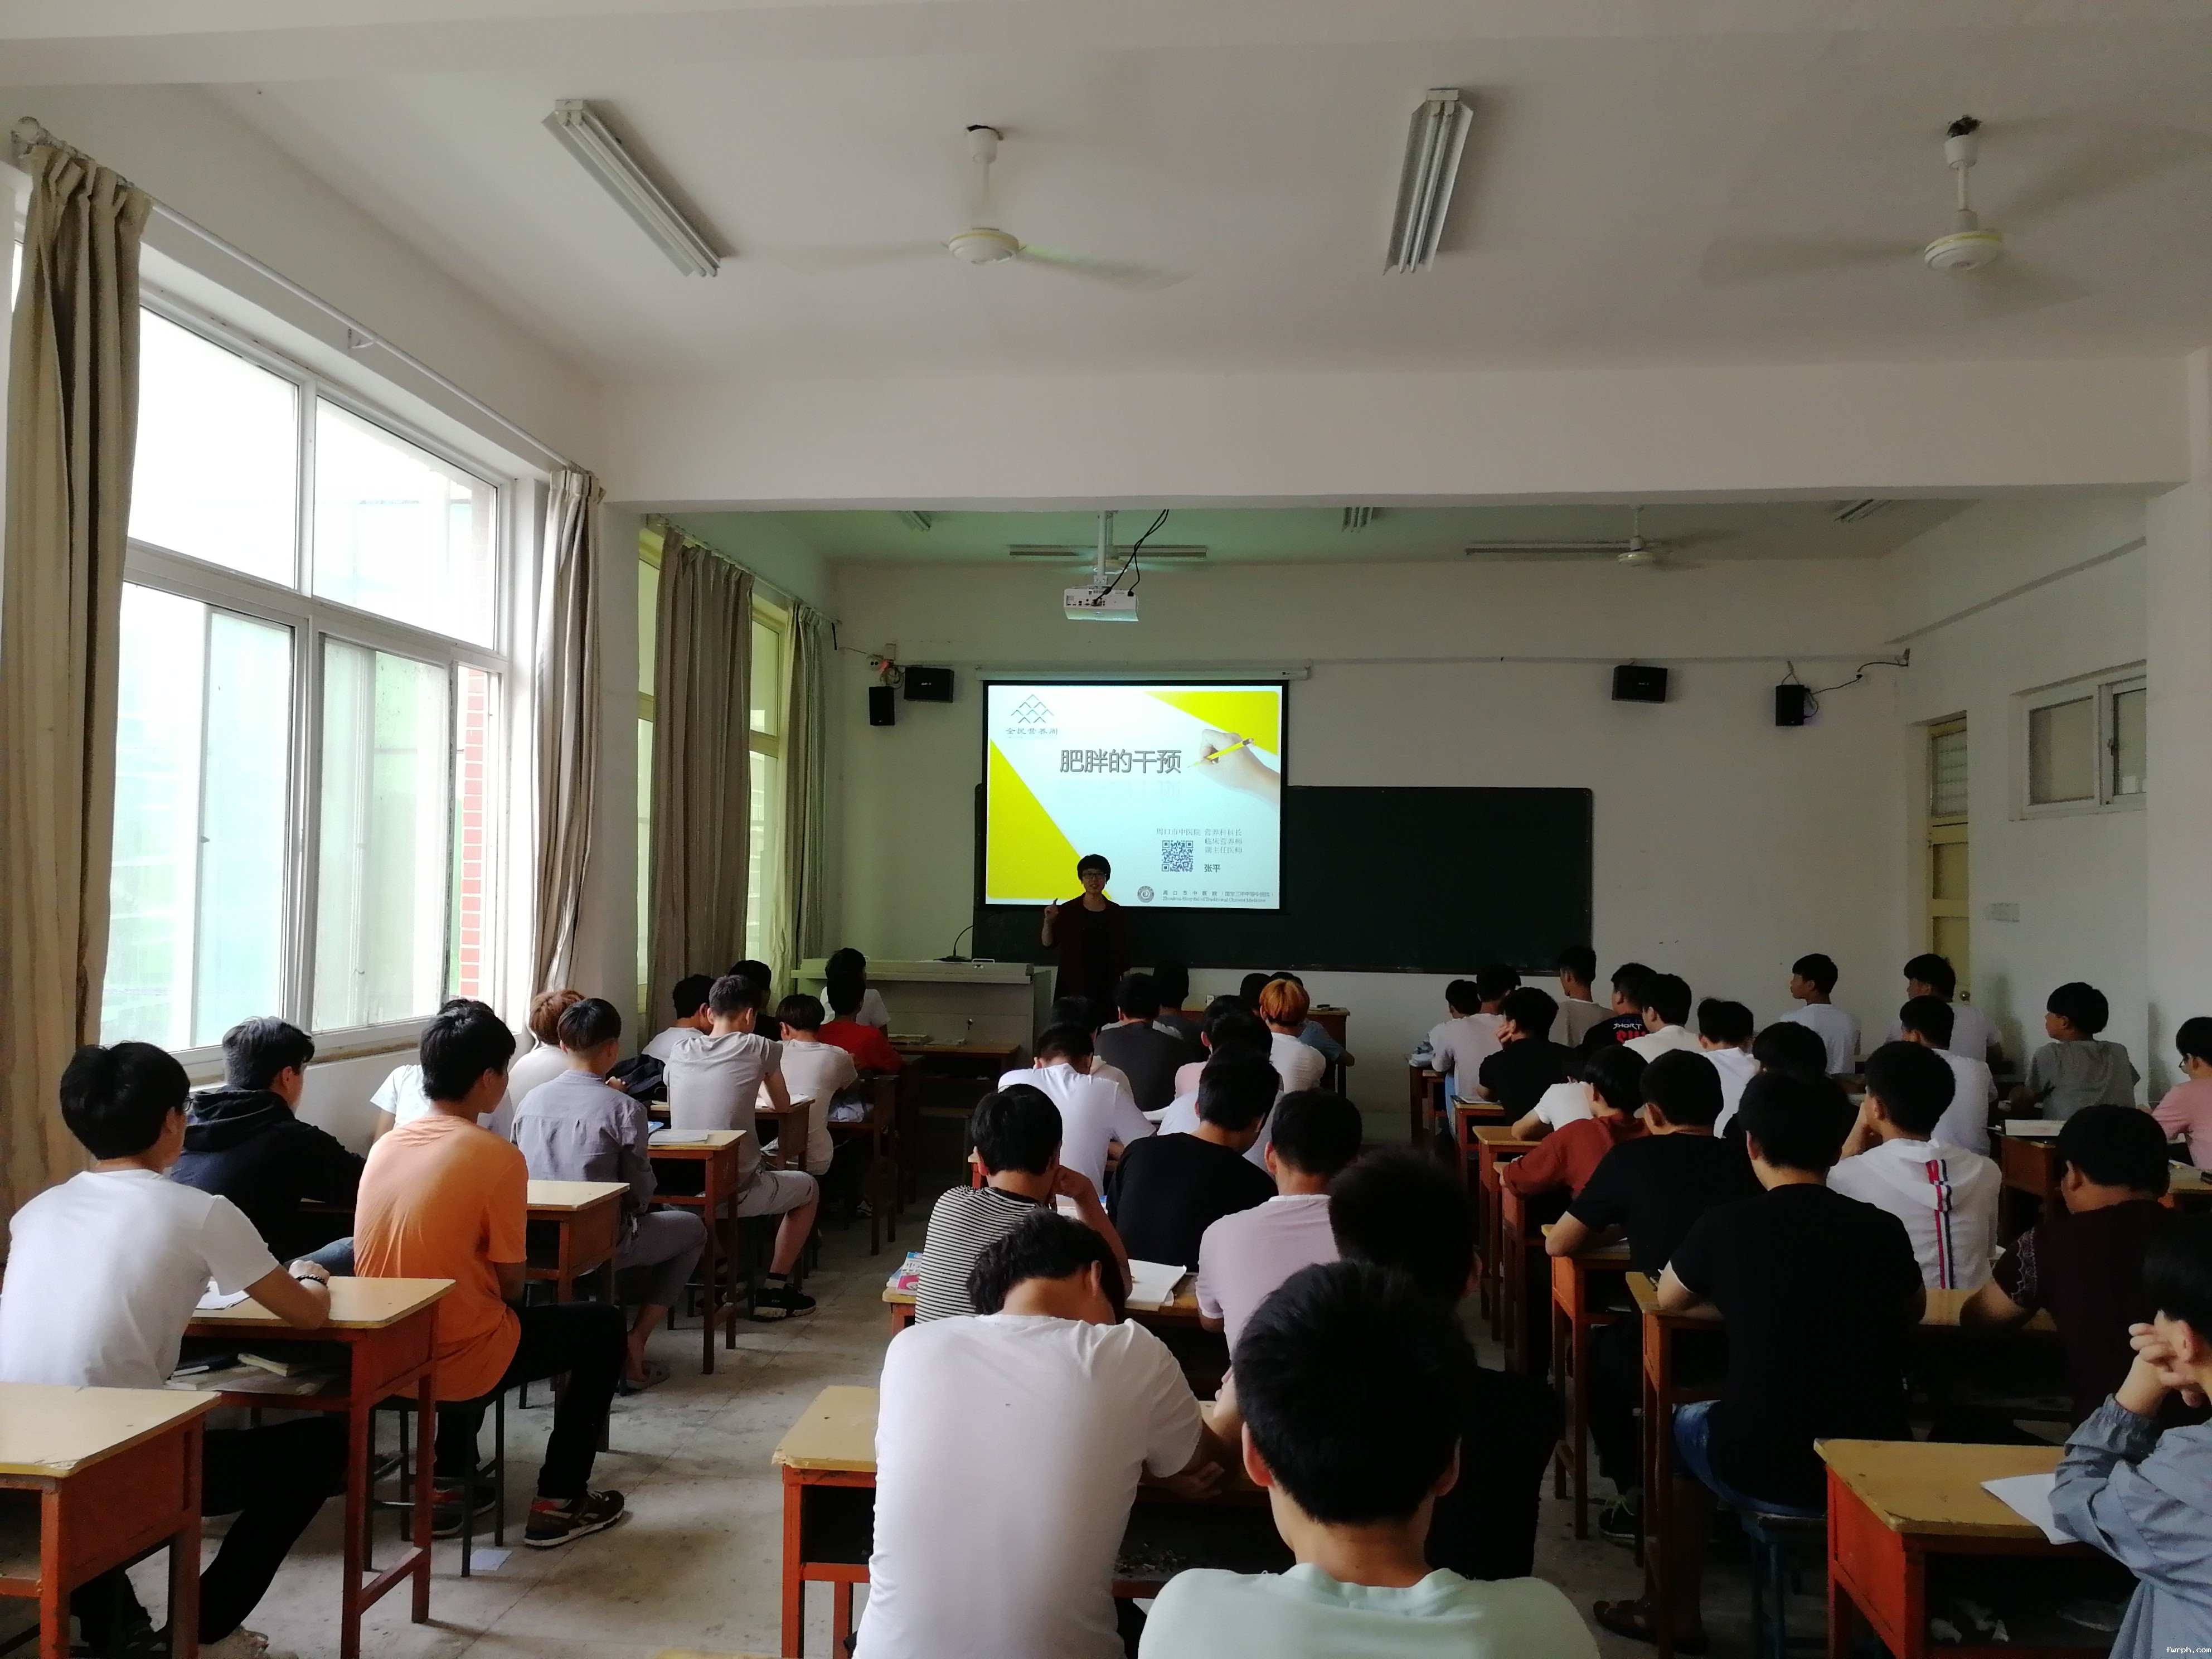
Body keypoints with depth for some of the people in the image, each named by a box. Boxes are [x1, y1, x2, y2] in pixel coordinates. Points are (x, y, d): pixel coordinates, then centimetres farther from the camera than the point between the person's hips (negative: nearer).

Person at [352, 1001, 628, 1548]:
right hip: (458, 1362, -7)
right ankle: (559, 1502, 19)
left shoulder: (386, 1145, 2)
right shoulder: (497, 1157, -17)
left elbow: (420, 1257, 12)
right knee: (602, 1325, 15)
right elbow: (510, 1282, -12)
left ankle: (448, 1485, 34)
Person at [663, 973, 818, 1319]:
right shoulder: (759, 1048, -6)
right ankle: (772, 1291, 20)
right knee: (809, 1188, 23)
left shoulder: (680, 1051, 4)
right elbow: (783, 1106, 10)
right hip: (735, 1191, -5)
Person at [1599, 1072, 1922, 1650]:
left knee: (1684, 1426, 30)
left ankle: (1678, 1616, 40)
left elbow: (1669, 1299, 10)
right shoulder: (1883, 1229, -4)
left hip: (1763, 1471, -2)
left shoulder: (1726, 1225, -9)